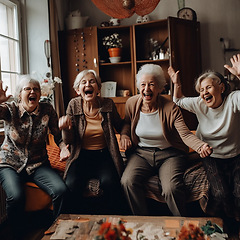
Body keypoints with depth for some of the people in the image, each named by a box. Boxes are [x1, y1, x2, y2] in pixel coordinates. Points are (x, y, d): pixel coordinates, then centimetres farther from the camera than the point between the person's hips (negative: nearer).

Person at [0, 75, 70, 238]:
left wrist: (63, 147, -17)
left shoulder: (47, 110, -2)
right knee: (16, 197, -30)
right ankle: (18, 234, 1)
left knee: (61, 190, -22)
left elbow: (58, 135, 3)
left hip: (38, 164, 2)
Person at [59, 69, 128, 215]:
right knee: (72, 185, -26)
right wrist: (66, 129, -22)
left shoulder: (108, 104, -1)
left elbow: (120, 126, 17)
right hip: (82, 156, 1)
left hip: (104, 155, 0)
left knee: (110, 183, -29)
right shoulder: (73, 105, -1)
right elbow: (69, 141, 0)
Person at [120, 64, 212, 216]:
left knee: (172, 188, -28)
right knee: (128, 181, -24)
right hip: (141, 153, 3)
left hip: (169, 154, -3)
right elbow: (127, 123, 19)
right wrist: (124, 135, -3)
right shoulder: (132, 103, -2)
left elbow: (185, 134, -17)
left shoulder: (170, 108, -11)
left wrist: (201, 146, -38)